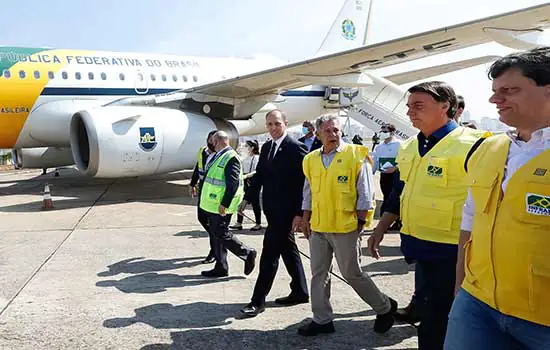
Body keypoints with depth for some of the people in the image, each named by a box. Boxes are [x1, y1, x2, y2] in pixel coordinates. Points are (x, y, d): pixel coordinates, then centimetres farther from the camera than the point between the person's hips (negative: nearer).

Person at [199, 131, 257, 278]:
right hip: (213, 204, 10)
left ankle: (248, 254, 10)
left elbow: (233, 183, -24)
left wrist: (224, 204, -25)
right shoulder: (218, 156, 13)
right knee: (216, 234, 13)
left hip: (221, 206, -10)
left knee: (221, 234, -6)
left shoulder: (230, 158, -17)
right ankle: (220, 268, 22)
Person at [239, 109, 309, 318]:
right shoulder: (266, 148, 11)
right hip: (272, 209, 8)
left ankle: (258, 300, 2)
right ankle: (300, 292, 30)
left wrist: (299, 213, -18)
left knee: (270, 253, -6)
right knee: (288, 250, 17)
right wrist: (247, 198, 4)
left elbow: (303, 183, -15)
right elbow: (259, 175, 14)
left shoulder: (296, 148, -12)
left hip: (285, 211, -8)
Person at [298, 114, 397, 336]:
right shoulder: (311, 160, 9)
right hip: (317, 228, 6)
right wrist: (306, 219, 13)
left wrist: (360, 221, -9)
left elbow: (365, 193, -6)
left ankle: (385, 308, 24)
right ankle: (322, 320, 24)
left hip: (344, 228, -5)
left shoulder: (356, 155, -7)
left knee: (352, 274, 3)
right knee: (319, 274, 10)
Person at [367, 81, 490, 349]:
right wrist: (380, 229, 18)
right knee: (432, 312, 22)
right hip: (418, 244, 7)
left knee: (437, 327, 5)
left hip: (450, 250, -7)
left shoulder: (471, 145, -15)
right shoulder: (409, 147, 8)